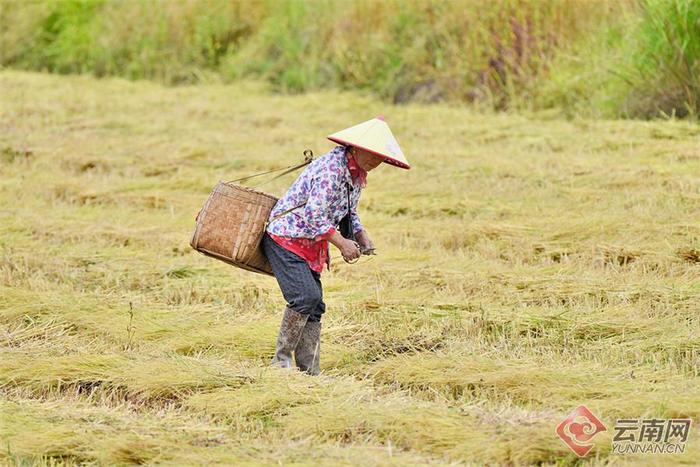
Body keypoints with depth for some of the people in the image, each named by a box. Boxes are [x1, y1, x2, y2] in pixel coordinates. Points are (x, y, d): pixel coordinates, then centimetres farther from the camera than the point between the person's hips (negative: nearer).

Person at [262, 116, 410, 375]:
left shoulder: (357, 175, 8)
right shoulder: (331, 168, -23)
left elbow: (349, 214, 19)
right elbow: (314, 216, -26)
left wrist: (362, 237, 1)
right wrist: (342, 243, -22)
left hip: (310, 246, 10)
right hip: (286, 237, -10)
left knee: (314, 307, 6)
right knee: (306, 296, -21)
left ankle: (310, 371, 8)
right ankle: (282, 359, -9)